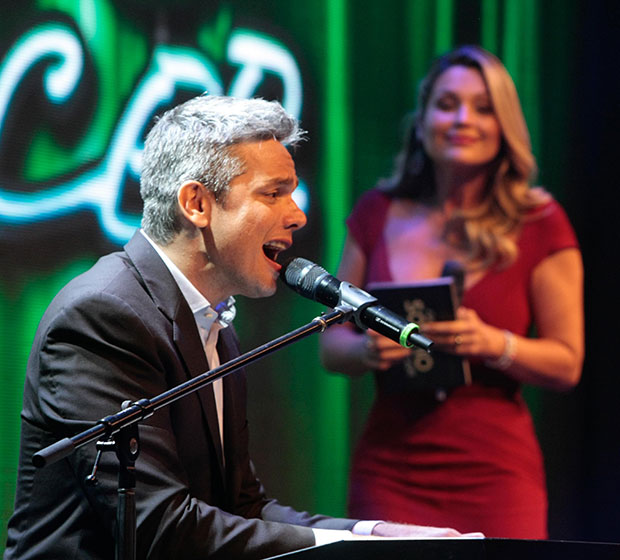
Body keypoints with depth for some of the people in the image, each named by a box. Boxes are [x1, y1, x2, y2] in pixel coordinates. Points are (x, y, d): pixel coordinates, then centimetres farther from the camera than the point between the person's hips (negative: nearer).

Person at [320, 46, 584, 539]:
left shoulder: (540, 224, 1)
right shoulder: (378, 214, 8)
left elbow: (567, 364, 1)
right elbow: (332, 344, 12)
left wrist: (494, 344, -17)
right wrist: (367, 350, -11)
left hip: (496, 476, -1)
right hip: (390, 474, 2)